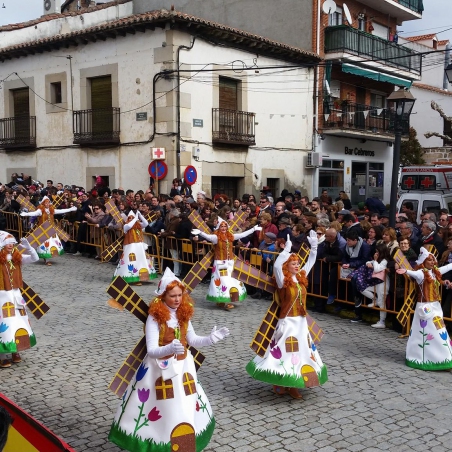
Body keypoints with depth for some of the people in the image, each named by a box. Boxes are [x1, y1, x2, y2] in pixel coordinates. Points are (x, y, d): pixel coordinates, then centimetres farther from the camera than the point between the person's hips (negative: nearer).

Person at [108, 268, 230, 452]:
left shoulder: (183, 314, -1)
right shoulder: (155, 317, -19)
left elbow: (193, 340, 10)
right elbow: (151, 350, -24)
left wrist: (211, 338, -7)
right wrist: (170, 349, -42)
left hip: (183, 367, 6)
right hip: (161, 369, -6)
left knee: (186, 410, 16)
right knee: (161, 410, 3)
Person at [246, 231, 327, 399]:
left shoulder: (301, 277, 6)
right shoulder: (283, 280, -12)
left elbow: (311, 262, 14)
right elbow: (276, 266, -30)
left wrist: (314, 246, 3)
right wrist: (287, 249, -31)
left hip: (301, 322, 7)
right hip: (288, 322, -7)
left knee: (301, 352, 10)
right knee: (285, 352, -2)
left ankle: (293, 385, 21)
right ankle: (281, 384, 12)